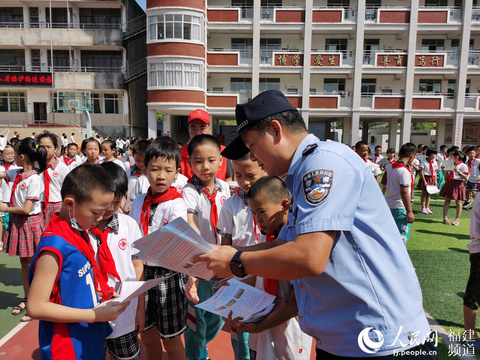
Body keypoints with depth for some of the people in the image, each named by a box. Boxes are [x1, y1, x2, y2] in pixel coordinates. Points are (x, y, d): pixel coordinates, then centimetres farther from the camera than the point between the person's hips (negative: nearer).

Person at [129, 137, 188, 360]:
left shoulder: (176, 204, -14)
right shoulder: (139, 202, 4)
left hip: (168, 274, -5)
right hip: (142, 271, 6)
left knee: (171, 340, 9)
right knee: (147, 335, 21)